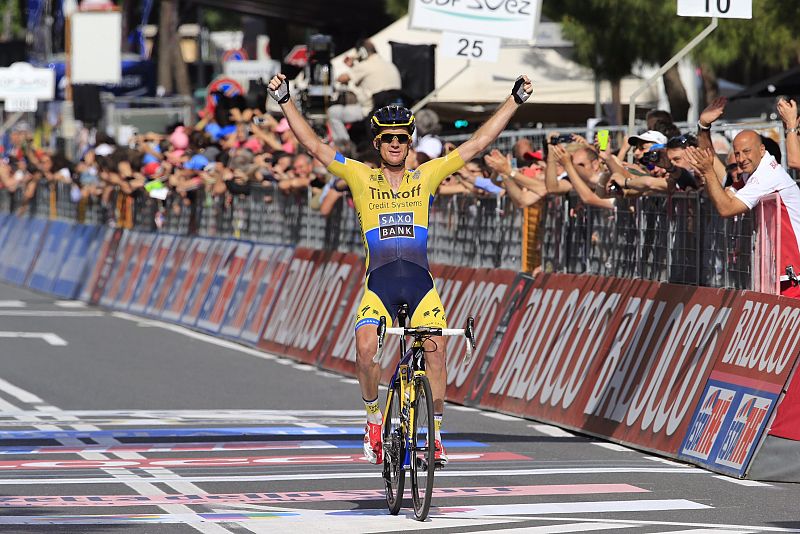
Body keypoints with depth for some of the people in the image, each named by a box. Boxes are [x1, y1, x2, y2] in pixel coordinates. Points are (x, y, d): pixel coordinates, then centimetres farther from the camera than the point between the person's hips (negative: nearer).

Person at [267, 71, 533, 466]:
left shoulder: (426, 177, 8)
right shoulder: (361, 178, 7)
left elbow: (477, 144, 7)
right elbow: (314, 146, 2)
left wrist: (515, 100, 4)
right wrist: (285, 101, -5)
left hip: (420, 284, 1)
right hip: (379, 285, -1)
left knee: (435, 348, -18)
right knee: (365, 348, -23)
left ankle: (435, 435, -8)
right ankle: (374, 419, 0)